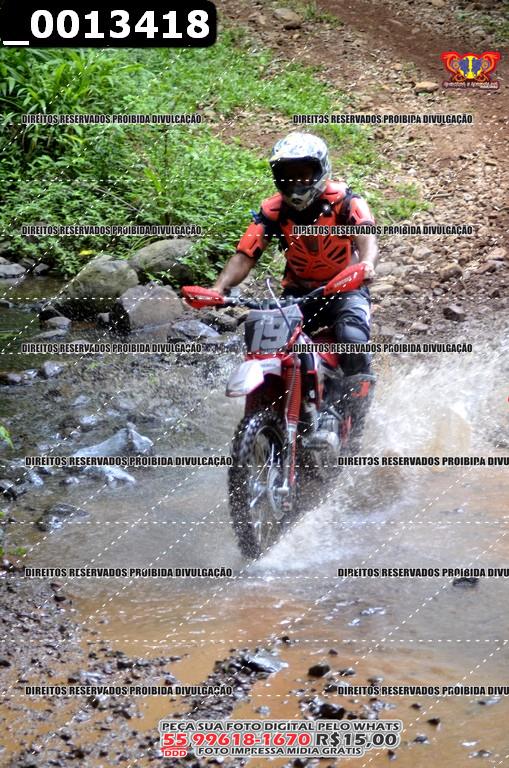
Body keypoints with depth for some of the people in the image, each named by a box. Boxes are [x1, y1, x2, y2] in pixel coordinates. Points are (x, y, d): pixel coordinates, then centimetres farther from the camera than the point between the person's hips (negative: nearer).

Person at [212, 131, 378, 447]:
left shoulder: (345, 201, -14)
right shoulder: (273, 211, -7)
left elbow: (367, 238, -31)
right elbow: (245, 255, -15)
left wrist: (367, 264, -56)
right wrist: (218, 289, -34)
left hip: (345, 289, -3)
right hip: (298, 292, 3)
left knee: (353, 339, -31)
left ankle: (353, 430, -22)